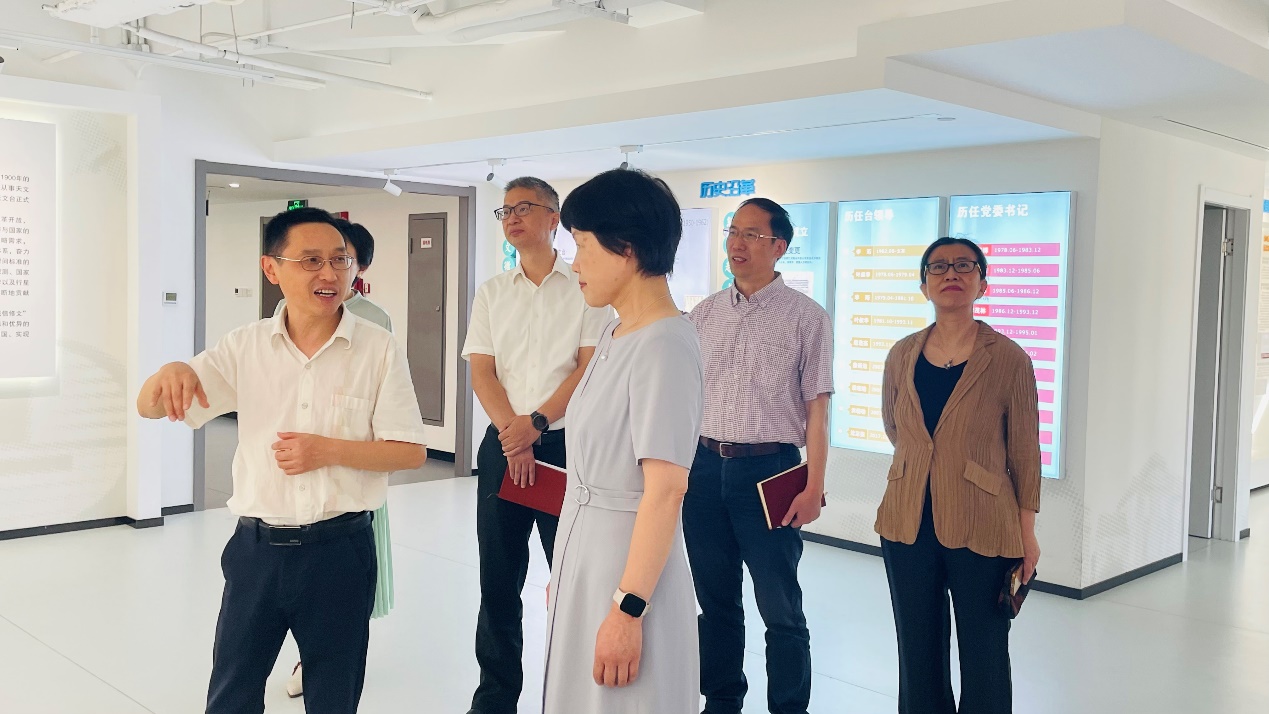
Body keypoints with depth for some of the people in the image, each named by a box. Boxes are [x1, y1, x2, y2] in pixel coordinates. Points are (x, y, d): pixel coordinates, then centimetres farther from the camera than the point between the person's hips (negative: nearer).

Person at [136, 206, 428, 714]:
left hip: (340, 551, -2)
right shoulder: (246, 346, 0)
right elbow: (149, 407, 0)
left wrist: (327, 450, -19)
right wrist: (172, 372, -23)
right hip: (257, 547, 2)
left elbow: (411, 453, -6)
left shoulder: (379, 349, -7)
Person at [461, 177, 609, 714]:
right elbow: (481, 372, 3)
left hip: (566, 443, -3)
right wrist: (512, 435, -11)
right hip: (503, 446, 3)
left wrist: (537, 422, -17)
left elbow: (589, 367, -7)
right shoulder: (491, 293, 11)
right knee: (498, 575, 8)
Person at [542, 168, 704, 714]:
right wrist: (565, 570, 17)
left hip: (629, 562, -8)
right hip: (584, 553, 9)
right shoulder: (616, 335, 8)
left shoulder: (664, 346, -19)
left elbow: (666, 488, -23)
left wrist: (627, 610, -23)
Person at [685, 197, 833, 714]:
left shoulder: (805, 317, -3)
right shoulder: (705, 314, 9)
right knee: (715, 600, 15)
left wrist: (813, 487, -11)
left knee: (780, 609, 3)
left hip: (769, 469, -4)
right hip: (706, 466, 5)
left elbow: (816, 409, -5)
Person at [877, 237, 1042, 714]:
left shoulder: (1008, 360, -7)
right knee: (918, 653, 14)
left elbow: (1024, 452, -3)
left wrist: (1027, 532, -1)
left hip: (982, 530, -3)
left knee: (983, 659, 8)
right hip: (908, 523, 4)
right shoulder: (902, 355, 3)